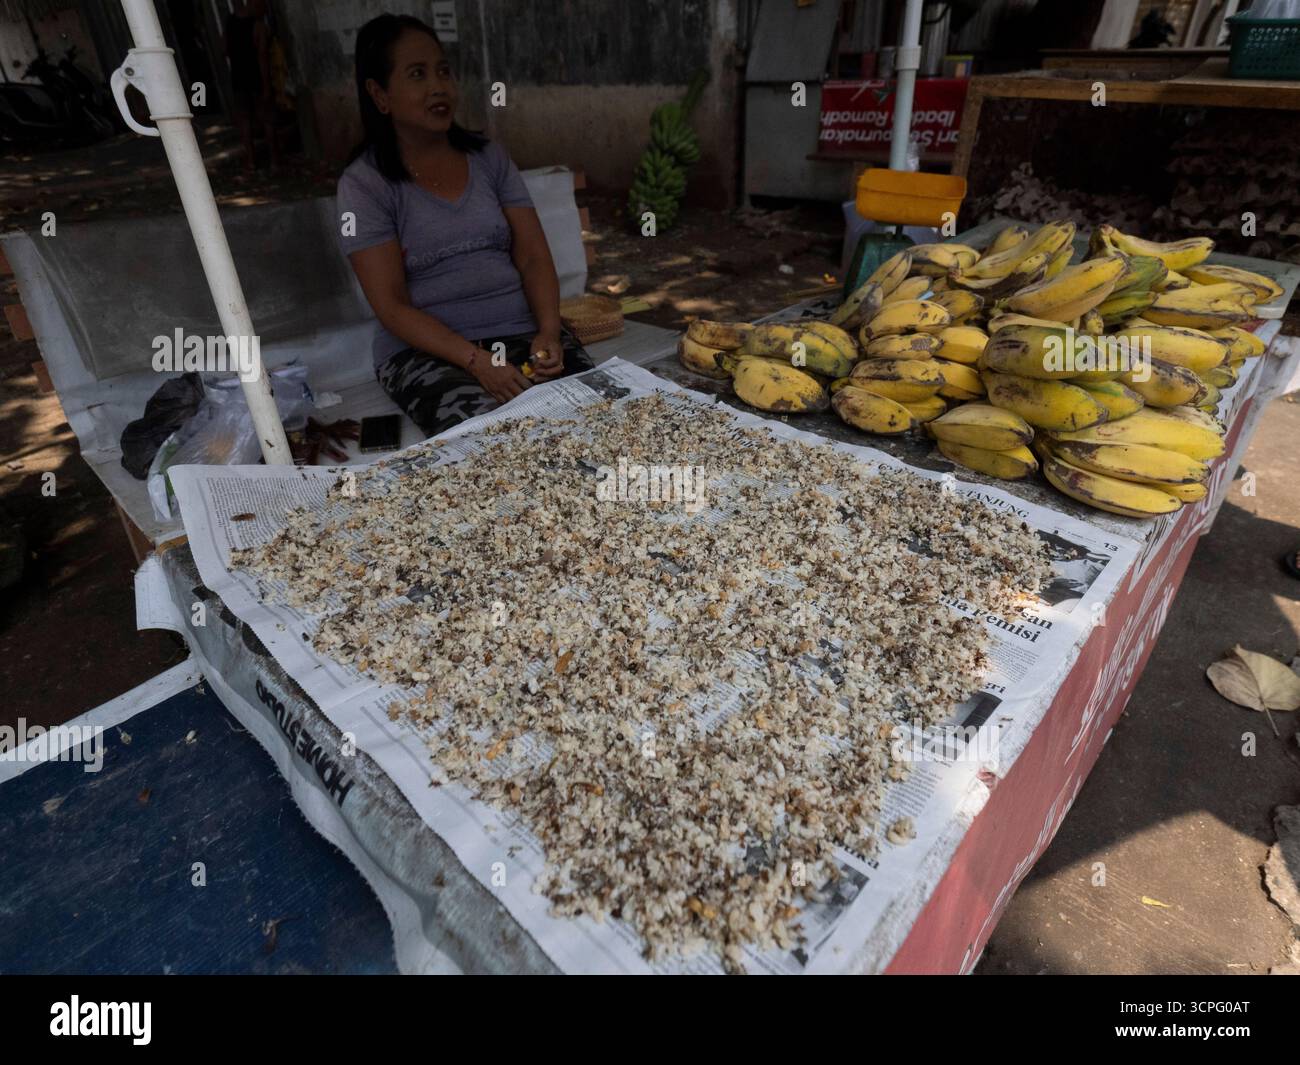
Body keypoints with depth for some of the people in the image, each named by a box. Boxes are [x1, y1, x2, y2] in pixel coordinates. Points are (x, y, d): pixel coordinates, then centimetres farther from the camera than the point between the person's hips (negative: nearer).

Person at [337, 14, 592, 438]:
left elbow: (534, 258, 7)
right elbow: (392, 306, -7)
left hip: (523, 330, 4)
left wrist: (548, 331, -14)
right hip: (427, 350, -3)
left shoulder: (489, 157, 13)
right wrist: (477, 361, -21)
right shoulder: (364, 184, 0)